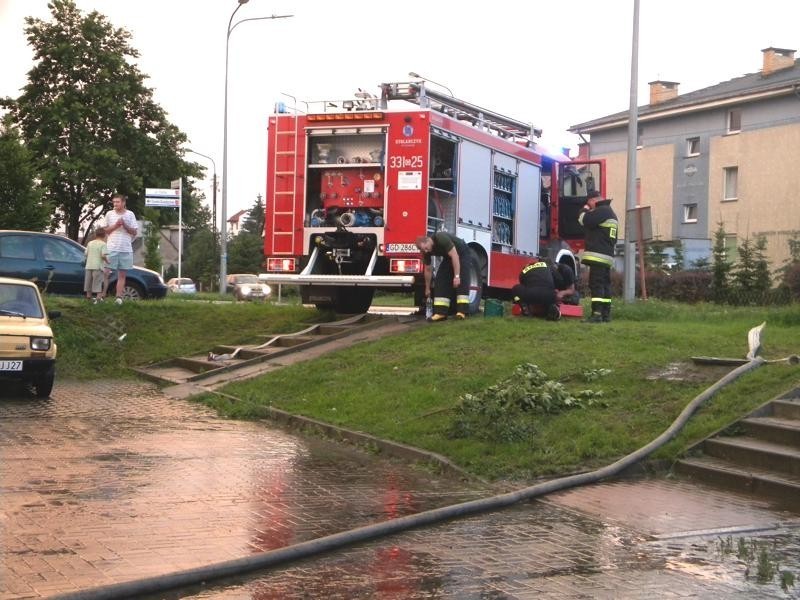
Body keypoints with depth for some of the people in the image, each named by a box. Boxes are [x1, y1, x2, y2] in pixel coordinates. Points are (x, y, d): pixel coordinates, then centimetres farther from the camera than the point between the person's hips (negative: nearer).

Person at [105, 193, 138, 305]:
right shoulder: (109, 214, 7)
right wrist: (115, 226, -7)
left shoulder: (130, 214, 6)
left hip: (126, 249, 1)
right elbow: (105, 231, 8)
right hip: (111, 248, -1)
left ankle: (119, 297, 3)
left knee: (122, 275, 2)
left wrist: (125, 225, -10)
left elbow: (134, 232, 5)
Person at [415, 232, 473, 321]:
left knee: (461, 280, -22)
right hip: (448, 258, 7)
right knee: (440, 280, -7)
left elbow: (455, 256, -37)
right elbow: (428, 270, -1)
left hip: (462, 254, -7)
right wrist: (427, 289, 6)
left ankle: (462, 311, -29)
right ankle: (440, 312, -11)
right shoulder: (426, 251, -14)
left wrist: (457, 276, -40)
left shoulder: (441, 238, -36)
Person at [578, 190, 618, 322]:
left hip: (598, 256, -10)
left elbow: (584, 220, -17)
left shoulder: (602, 210, -10)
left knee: (596, 284, -13)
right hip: (608, 256, 10)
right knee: (605, 284, 11)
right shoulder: (611, 213, 25)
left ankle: (596, 314, -19)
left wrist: (585, 209, 3)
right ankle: (606, 314, 12)